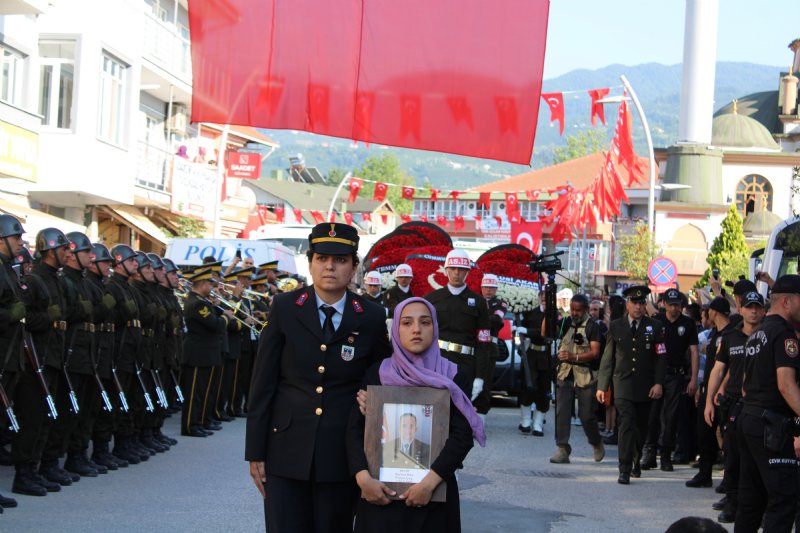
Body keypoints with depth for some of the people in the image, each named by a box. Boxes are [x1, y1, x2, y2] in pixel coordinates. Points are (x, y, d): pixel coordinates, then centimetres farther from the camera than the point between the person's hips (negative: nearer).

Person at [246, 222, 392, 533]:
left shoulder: (371, 318, 1)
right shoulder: (284, 308, -1)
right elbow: (263, 383, 0)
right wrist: (255, 452, -2)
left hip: (341, 455, 1)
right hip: (287, 451, 0)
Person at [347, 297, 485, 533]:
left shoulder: (456, 377, 0)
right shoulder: (376, 374, 4)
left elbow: (463, 435, -9)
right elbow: (355, 429, -2)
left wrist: (429, 482, -20)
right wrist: (363, 478, -17)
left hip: (435, 492, 0)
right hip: (381, 490, 0)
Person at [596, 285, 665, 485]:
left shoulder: (655, 327, 4)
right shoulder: (615, 327, 6)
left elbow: (660, 357, 3)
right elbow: (608, 358, 8)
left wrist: (658, 383, -8)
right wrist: (602, 386, 5)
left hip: (646, 387, 1)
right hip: (623, 386, -1)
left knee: (641, 427, 12)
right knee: (626, 425, -13)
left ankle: (636, 461, 34)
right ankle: (625, 470, -14)